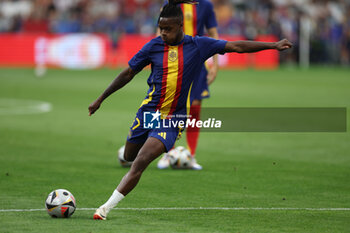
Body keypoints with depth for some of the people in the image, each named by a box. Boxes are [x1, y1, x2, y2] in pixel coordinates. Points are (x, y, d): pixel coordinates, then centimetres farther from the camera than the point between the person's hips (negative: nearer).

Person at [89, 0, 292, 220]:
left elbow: (237, 46, -3)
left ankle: (107, 207, -14)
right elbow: (128, 73, 7)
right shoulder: (154, 46, -2)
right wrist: (101, 99, 10)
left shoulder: (198, 45, -5)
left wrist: (273, 45, -8)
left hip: (173, 119, -3)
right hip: (148, 111, 3)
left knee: (139, 164, -18)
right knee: (129, 156, 17)